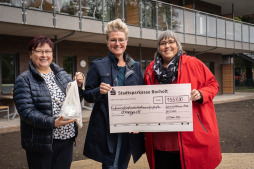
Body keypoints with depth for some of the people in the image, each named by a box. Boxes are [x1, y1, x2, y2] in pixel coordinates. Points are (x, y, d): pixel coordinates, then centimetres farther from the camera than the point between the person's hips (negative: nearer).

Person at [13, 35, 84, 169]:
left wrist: (78, 86, -5)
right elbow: (26, 111, -16)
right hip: (41, 142, -4)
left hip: (67, 139, 4)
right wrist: (53, 123, -27)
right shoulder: (24, 80, -5)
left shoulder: (63, 75, 9)